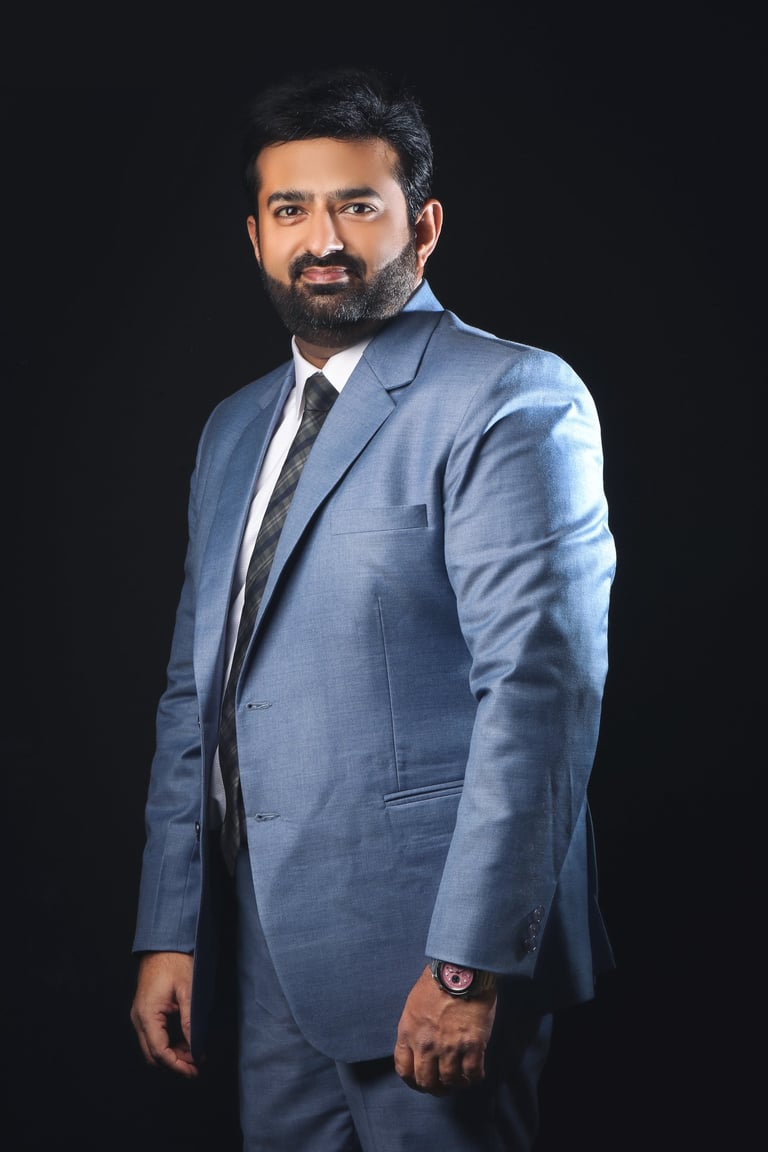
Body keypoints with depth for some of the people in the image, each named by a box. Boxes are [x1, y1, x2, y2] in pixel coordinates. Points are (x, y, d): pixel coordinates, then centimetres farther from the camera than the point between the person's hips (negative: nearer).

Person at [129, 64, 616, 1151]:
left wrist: (470, 963, -20)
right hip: (272, 956, 7)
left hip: (429, 947, -7)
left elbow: (541, 686, -16)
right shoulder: (234, 431, 15)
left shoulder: (513, 397, -8)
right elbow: (195, 694, 16)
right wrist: (169, 931, 12)